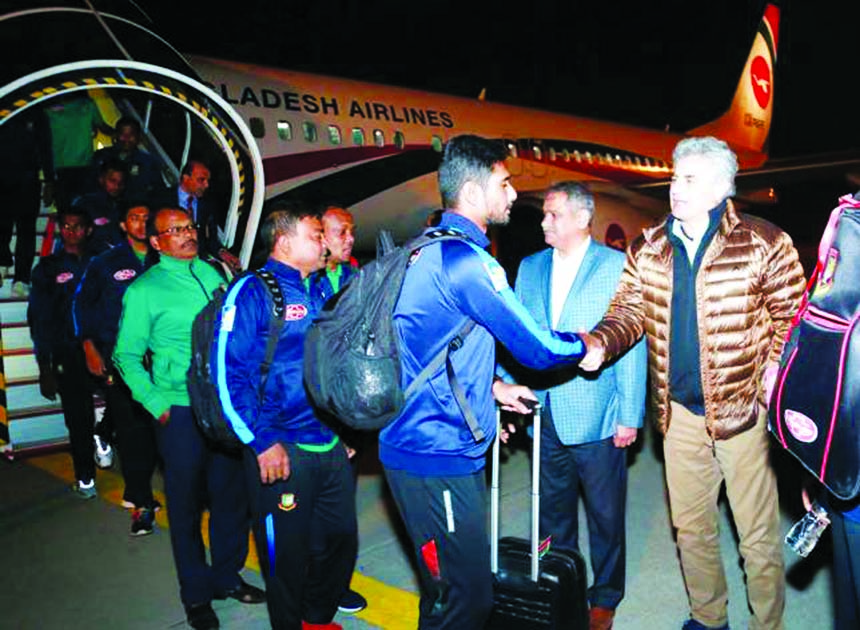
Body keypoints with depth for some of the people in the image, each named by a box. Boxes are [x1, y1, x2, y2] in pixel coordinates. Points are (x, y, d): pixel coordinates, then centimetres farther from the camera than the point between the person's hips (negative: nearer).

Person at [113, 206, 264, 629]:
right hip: (180, 412, -4)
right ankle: (196, 594, 27)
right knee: (186, 503, 9)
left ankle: (227, 576, 35)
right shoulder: (143, 289, -6)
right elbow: (126, 356, -2)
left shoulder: (212, 273, 7)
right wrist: (157, 403, -10)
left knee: (231, 495, 14)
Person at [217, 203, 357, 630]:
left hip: (331, 447, 7)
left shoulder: (317, 294, 12)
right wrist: (262, 442, -18)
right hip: (282, 451, -7)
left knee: (340, 541, 17)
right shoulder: (252, 291, -9)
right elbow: (229, 373, -15)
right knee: (288, 555, 8)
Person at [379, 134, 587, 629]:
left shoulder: (430, 248, 14)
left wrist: (491, 387, 17)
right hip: (439, 457, -10)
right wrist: (590, 341, 5)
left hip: (432, 445, 10)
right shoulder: (464, 259, -18)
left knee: (450, 590, 21)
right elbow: (538, 348, -15)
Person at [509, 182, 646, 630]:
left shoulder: (618, 266, -6)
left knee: (605, 514, 11)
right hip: (544, 416, 4)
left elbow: (632, 343, -8)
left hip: (597, 419, -4)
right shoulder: (530, 268, 8)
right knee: (553, 513, 17)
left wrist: (629, 414, -10)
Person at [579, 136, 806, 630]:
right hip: (680, 409, 4)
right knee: (691, 525, 18)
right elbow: (630, 310, 2)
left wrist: (771, 381, -13)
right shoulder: (648, 250, 4)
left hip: (742, 405, -4)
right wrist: (600, 341, -18)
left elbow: (792, 317, -4)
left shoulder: (764, 243, -8)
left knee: (758, 533, 8)